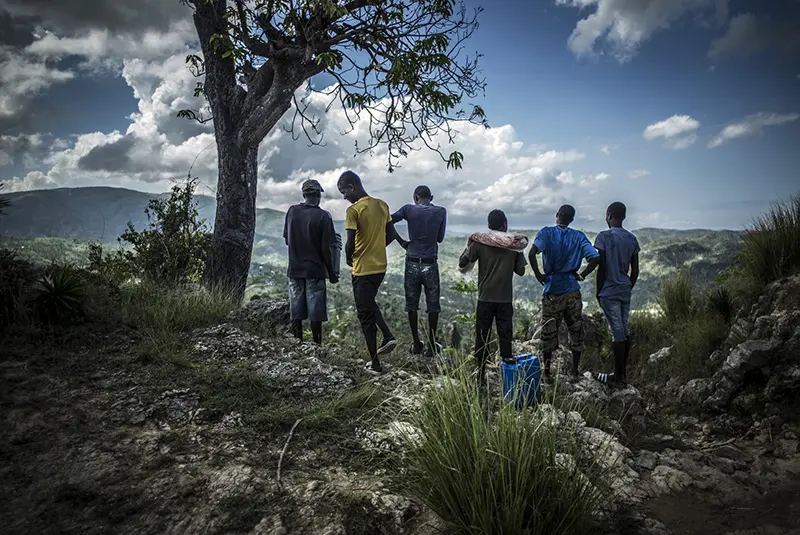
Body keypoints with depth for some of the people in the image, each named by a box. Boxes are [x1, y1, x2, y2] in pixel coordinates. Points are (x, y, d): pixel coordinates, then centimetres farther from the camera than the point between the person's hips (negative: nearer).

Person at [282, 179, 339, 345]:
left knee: (296, 313, 10)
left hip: (294, 269, 4)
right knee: (316, 313, 3)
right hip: (315, 270, -4)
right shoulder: (322, 216, -10)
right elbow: (326, 249, -11)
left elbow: (287, 240, 10)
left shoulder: (291, 211, 2)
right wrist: (331, 273, -1)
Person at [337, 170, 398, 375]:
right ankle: (388, 336, 13)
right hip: (380, 266, 7)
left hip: (362, 269, -7)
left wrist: (349, 258, 1)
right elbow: (391, 235, 10)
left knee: (365, 314, 4)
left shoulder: (353, 210, -16)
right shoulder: (382, 205, 5)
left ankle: (375, 364, 11)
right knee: (370, 304, 29)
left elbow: (350, 243, -19)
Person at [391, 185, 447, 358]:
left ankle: (416, 344, 19)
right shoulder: (441, 212, 0)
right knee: (433, 306, 9)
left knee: (412, 305, 13)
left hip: (412, 263, 1)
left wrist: (401, 242, 4)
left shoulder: (409, 209, -1)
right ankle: (431, 346, 12)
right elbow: (440, 238, 7)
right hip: (431, 264, 0)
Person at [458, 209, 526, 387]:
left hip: (485, 298, 0)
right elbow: (520, 271, 5)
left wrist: (468, 246, 15)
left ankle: (481, 376, 13)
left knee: (482, 337, 8)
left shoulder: (479, 242, -5)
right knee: (505, 336, 8)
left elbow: (462, 263, 0)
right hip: (505, 299, 1)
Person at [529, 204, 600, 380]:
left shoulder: (547, 233, -5)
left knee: (549, 333, 7)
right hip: (572, 291, 2)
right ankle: (575, 371, 21)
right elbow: (595, 257, -7)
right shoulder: (579, 237, 2)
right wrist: (582, 275, 4)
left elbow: (532, 254, -22)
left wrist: (538, 274, -10)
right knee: (576, 331, 13)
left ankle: (547, 373, 15)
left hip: (552, 290, -2)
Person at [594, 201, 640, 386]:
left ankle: (618, 376, 5)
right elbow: (635, 270, 10)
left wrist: (598, 292, -3)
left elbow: (601, 268, -12)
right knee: (625, 330, 12)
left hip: (609, 291, -6)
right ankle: (623, 373, 20)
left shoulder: (604, 237, -11)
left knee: (617, 332, -3)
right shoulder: (632, 239, 8)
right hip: (625, 291, 6)